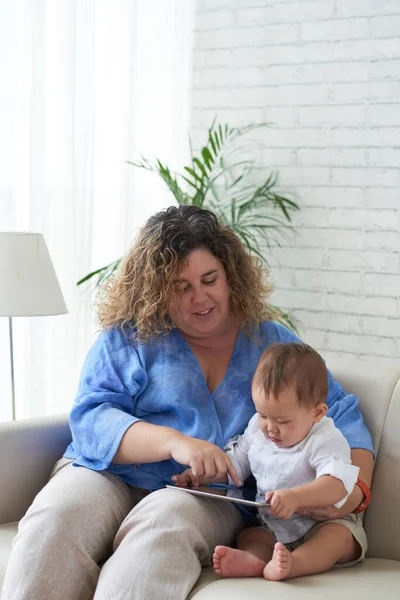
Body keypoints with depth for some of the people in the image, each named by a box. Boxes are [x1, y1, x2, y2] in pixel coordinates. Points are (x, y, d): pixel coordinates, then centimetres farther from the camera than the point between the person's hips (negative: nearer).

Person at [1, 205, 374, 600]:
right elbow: (90, 418, -5)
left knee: (163, 525, -36)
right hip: (108, 476, 0)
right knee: (55, 518, -33)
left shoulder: (271, 342, 15)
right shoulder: (127, 337, 8)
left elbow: (342, 415, 14)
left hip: (208, 496, 0)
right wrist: (174, 442, -22)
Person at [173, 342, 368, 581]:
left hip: (326, 523, -6)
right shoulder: (257, 430, 4)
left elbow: (337, 483, -34)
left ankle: (293, 563, -58)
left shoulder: (325, 441, -18)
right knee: (249, 535, -17)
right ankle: (253, 559, -48)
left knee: (339, 534, -33)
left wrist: (296, 497, -49)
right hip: (273, 530, 6)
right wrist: (201, 474, 2)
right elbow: (234, 464, 19)